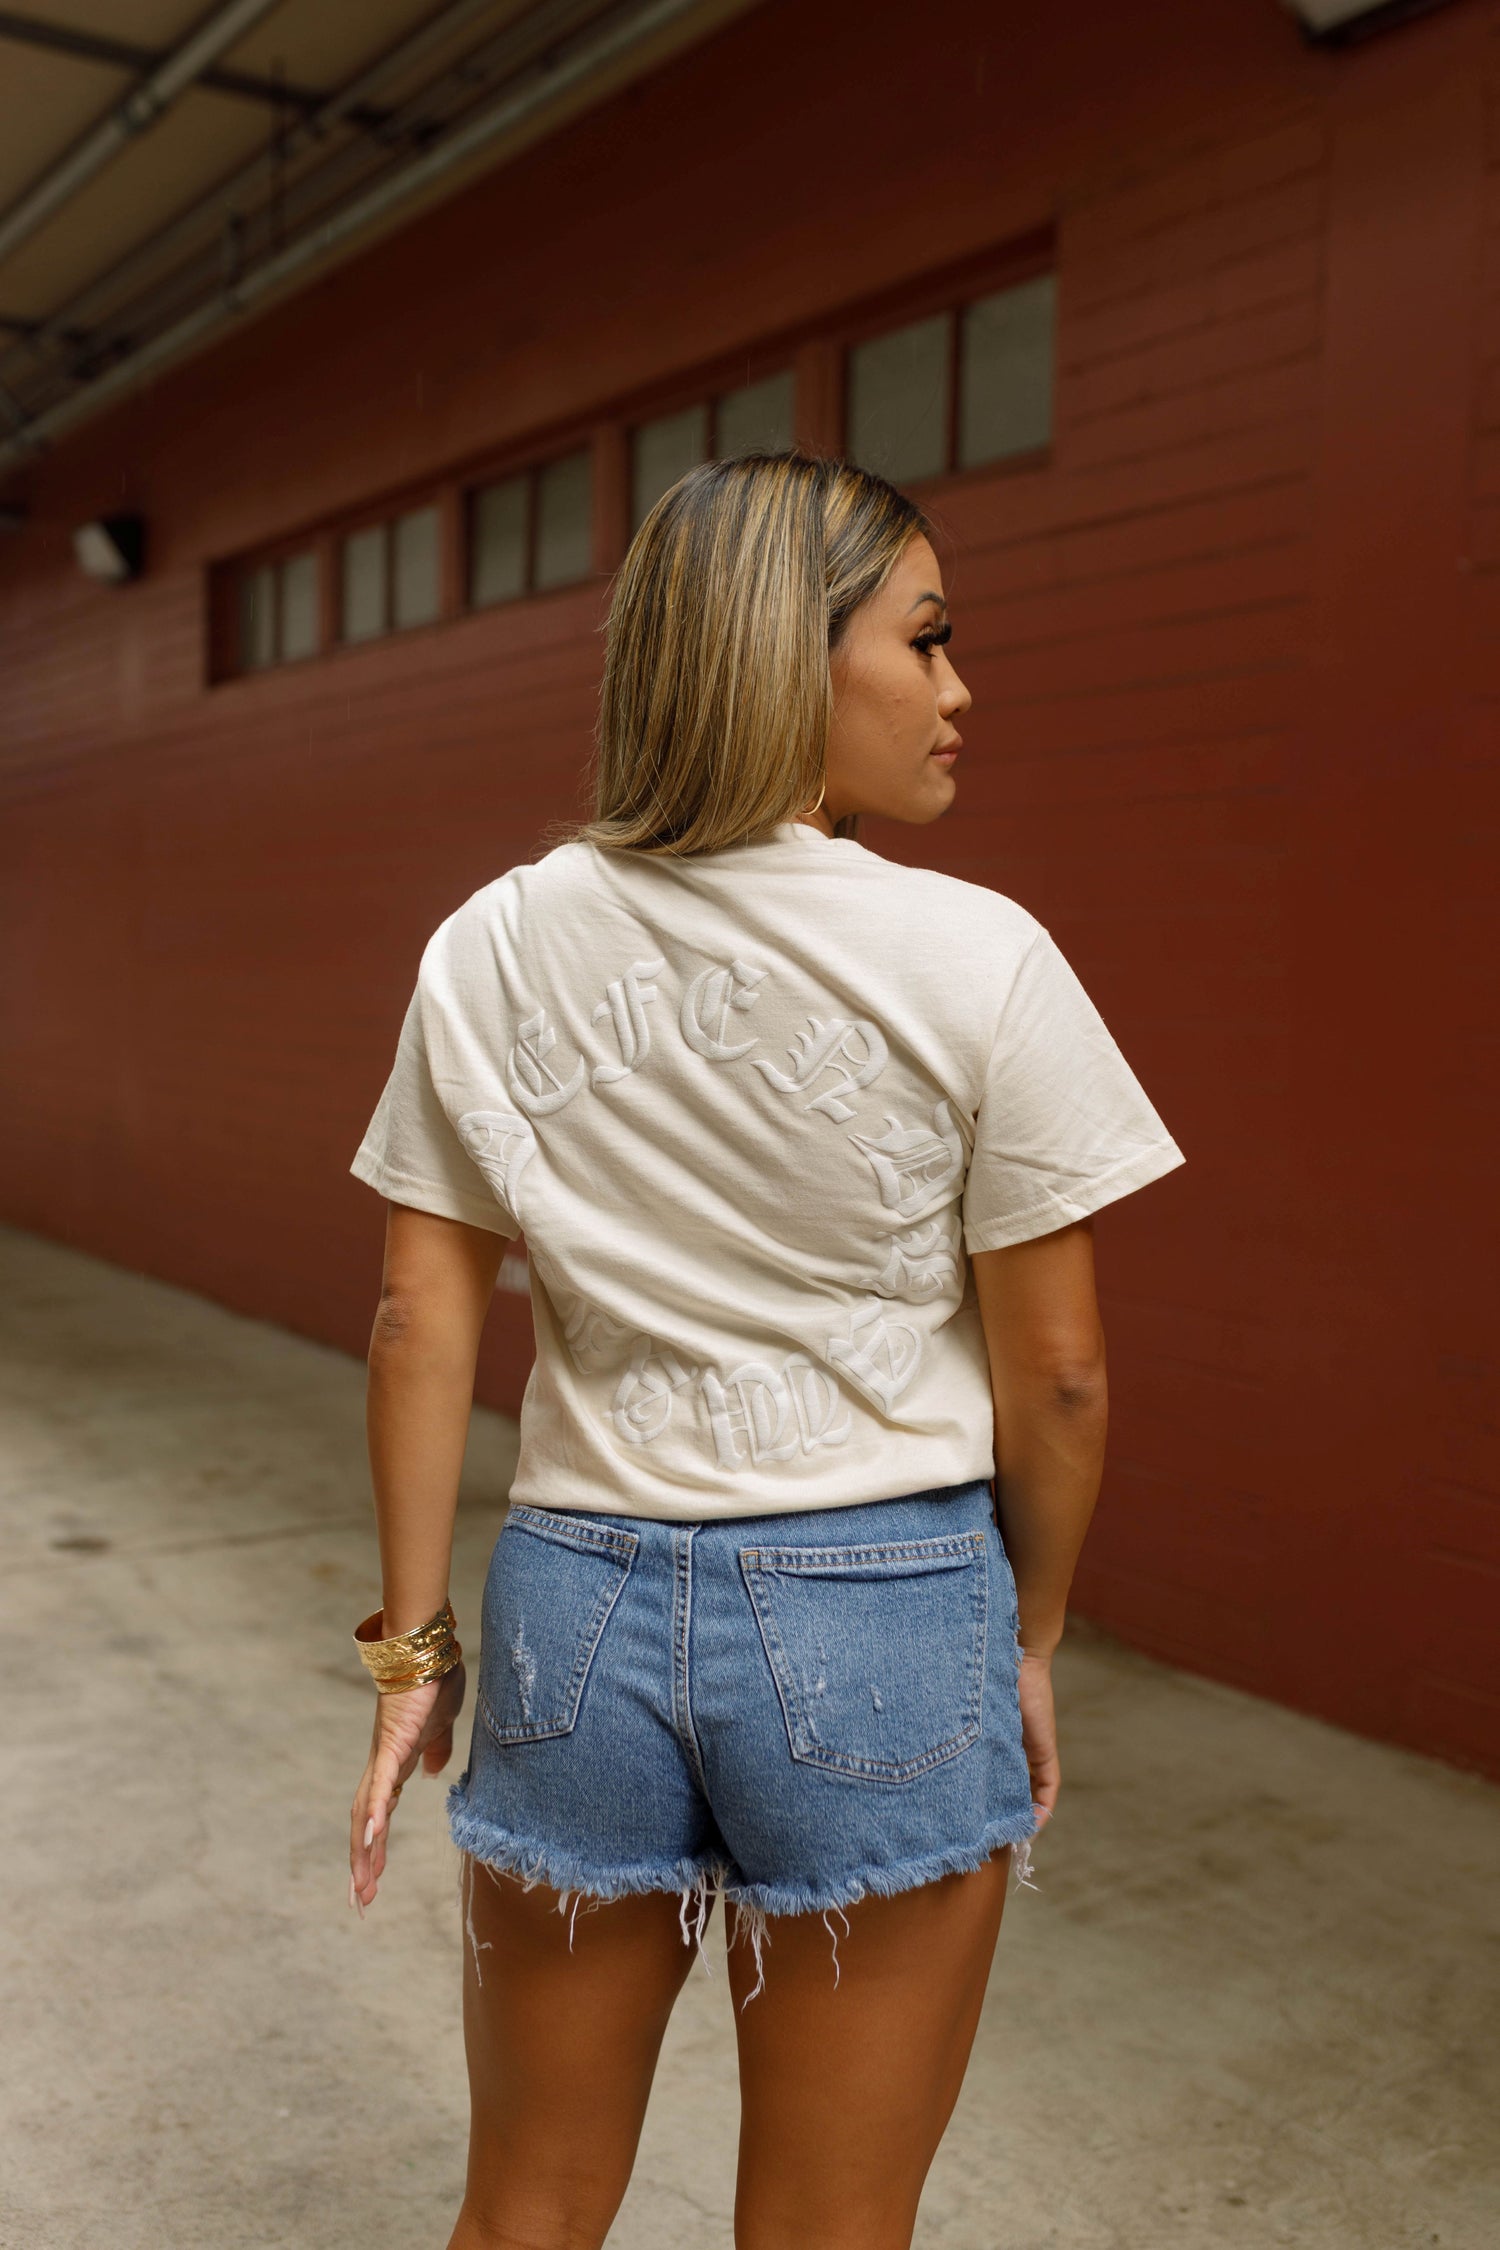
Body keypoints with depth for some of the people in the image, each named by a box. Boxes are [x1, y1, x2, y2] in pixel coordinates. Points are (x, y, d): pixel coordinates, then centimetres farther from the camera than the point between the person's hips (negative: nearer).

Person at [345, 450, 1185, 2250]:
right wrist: (1031, 1641, 8)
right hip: (883, 1620, -3)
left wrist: (413, 1641, 9)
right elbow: (1056, 1372, -7)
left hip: (579, 1600, 3)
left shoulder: (493, 949, -1)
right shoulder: (977, 960, -11)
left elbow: (421, 1323, 0)